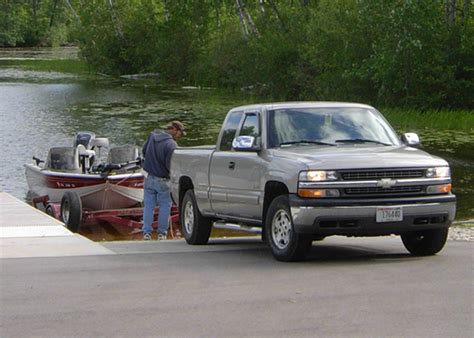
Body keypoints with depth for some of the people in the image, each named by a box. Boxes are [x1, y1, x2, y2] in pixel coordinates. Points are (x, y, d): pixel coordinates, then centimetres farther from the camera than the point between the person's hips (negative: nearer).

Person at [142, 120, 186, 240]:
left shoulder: (152, 136, 3)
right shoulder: (171, 144, -20)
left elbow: (144, 151, 15)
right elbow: (170, 165, -22)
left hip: (149, 178, 6)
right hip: (162, 180, -6)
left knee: (148, 205, 10)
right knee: (165, 205, 8)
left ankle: (146, 232, 8)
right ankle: (162, 233, 10)